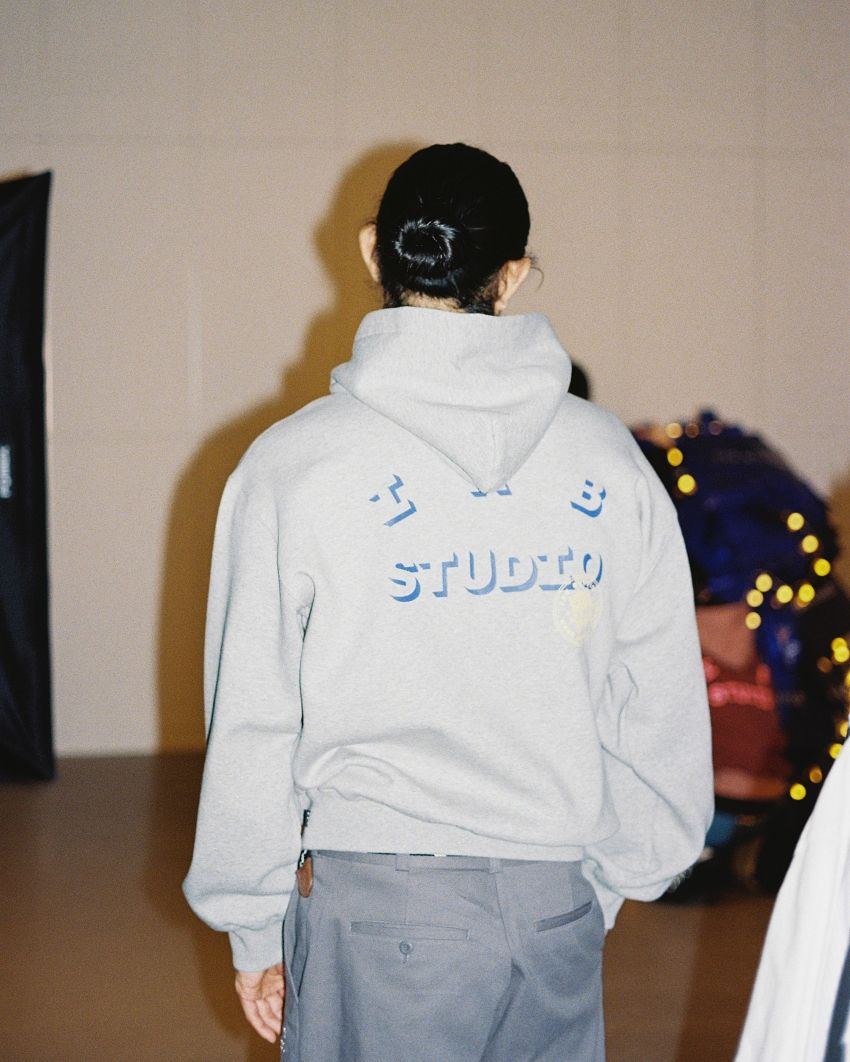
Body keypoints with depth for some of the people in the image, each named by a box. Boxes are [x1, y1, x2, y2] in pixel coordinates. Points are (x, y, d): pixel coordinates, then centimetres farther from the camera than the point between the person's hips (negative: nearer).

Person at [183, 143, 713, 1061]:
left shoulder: (293, 463, -7)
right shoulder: (609, 461, 0)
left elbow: (251, 725, -4)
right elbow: (661, 709, 5)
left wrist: (252, 928, 6)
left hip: (377, 901, -2)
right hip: (558, 903, 3)